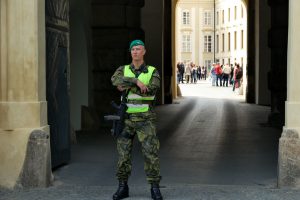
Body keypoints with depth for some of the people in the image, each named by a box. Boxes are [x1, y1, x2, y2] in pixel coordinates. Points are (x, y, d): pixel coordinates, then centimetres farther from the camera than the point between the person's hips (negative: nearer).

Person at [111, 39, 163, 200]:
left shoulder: (153, 72, 1)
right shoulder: (123, 70, 5)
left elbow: (151, 90, -20)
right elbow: (115, 80, -20)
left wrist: (127, 86, -19)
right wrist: (136, 81, -32)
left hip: (145, 119, -2)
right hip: (126, 119, 2)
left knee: (151, 154, -8)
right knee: (123, 155, 2)